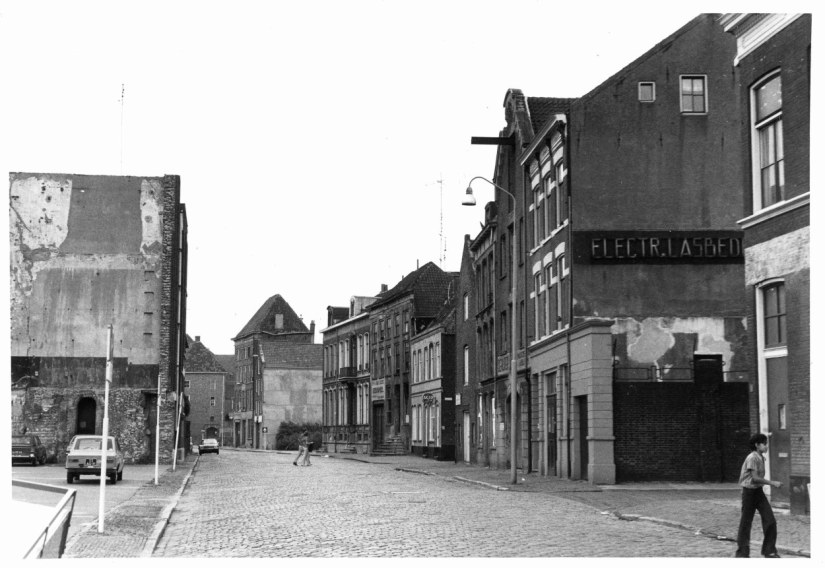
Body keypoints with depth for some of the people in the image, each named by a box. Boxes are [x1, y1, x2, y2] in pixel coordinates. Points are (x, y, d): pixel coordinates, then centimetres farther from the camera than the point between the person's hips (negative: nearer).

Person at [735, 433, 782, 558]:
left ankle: (769, 551, 8)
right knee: (746, 523, 1)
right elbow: (755, 478, -22)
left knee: (770, 520, 0)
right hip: (749, 491, -8)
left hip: (759, 491, 8)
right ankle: (742, 553, 12)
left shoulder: (761, 458, 8)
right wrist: (772, 483, -23)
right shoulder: (752, 458, -17)